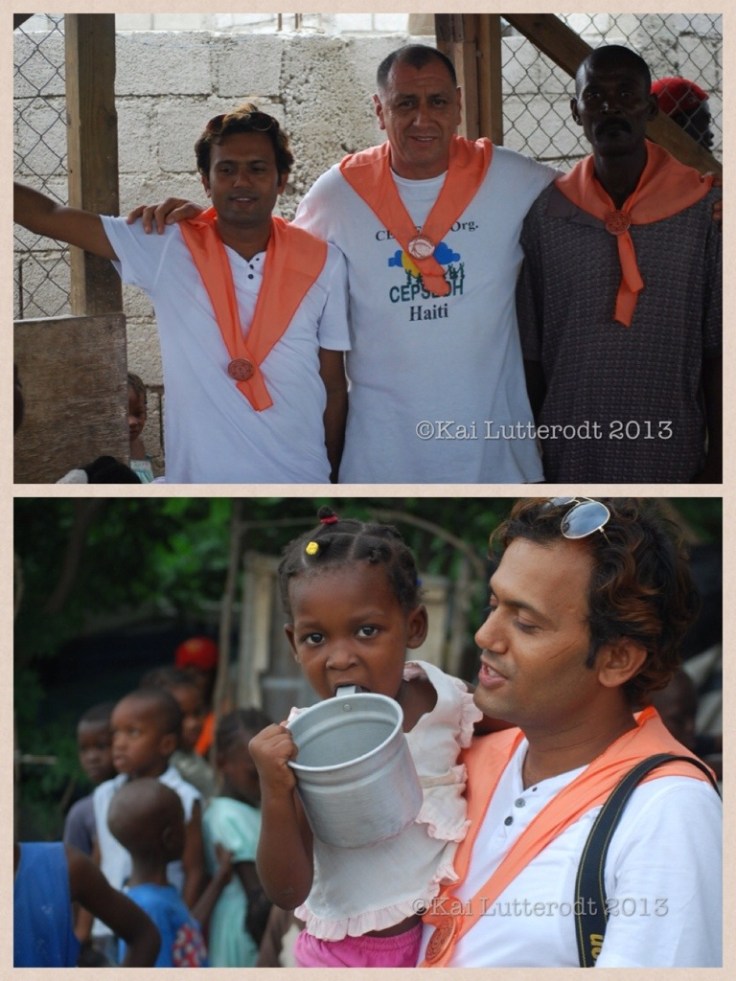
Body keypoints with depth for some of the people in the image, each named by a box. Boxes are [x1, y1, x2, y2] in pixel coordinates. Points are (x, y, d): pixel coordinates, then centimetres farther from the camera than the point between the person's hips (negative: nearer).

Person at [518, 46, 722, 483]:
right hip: (569, 459, 1)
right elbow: (530, 349, 4)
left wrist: (718, 459, -1)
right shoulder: (545, 215, -1)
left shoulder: (703, 211, -4)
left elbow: (718, 349, 0)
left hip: (671, 457, -1)